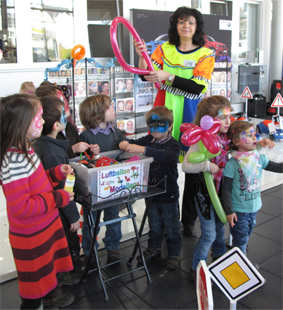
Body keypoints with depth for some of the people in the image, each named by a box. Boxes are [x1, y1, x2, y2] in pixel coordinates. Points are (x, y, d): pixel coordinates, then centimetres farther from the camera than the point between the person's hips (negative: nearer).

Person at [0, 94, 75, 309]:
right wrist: (58, 199, -25)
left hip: (45, 226, 9)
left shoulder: (25, 151, 1)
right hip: (31, 237, -9)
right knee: (36, 284, 14)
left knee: (50, 267, 29)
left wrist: (56, 173, 0)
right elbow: (20, 207, -31)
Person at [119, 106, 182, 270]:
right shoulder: (148, 140, 2)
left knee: (172, 227, 11)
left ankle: (174, 254, 30)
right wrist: (126, 143, -27)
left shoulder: (173, 144, -18)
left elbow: (166, 156, -38)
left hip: (168, 195, -5)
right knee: (154, 225, 23)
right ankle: (154, 248, 42)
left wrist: (143, 149, -51)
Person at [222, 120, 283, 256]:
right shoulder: (232, 164, -21)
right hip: (238, 211, -6)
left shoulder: (260, 158, -5)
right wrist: (229, 211, -16)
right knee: (240, 240, 7)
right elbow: (226, 189, -16)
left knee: (246, 236, 23)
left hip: (254, 208, 6)